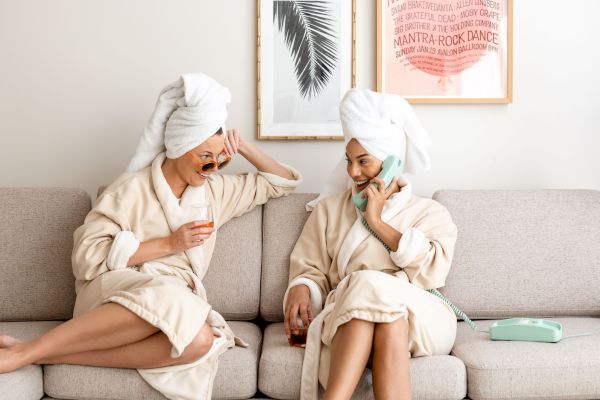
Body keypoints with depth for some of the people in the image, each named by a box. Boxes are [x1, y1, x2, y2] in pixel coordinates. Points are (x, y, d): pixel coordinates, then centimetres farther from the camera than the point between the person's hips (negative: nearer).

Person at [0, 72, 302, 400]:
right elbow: (87, 256, -9)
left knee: (199, 339, -35)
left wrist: (243, 147, 9)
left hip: (175, 302, 4)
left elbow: (282, 182, 25)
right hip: (113, 292, -4)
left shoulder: (215, 189, 16)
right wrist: (168, 244, -12)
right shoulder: (132, 188, 0)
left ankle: (44, 355, -29)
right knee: (167, 298, -42)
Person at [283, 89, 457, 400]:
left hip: (422, 319, 0)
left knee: (371, 290, -34)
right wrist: (300, 289, -12)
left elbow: (433, 269, -4)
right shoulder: (329, 208, 20)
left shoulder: (430, 212, 15)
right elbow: (311, 270, 13)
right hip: (347, 317, 1)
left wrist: (376, 221, -3)